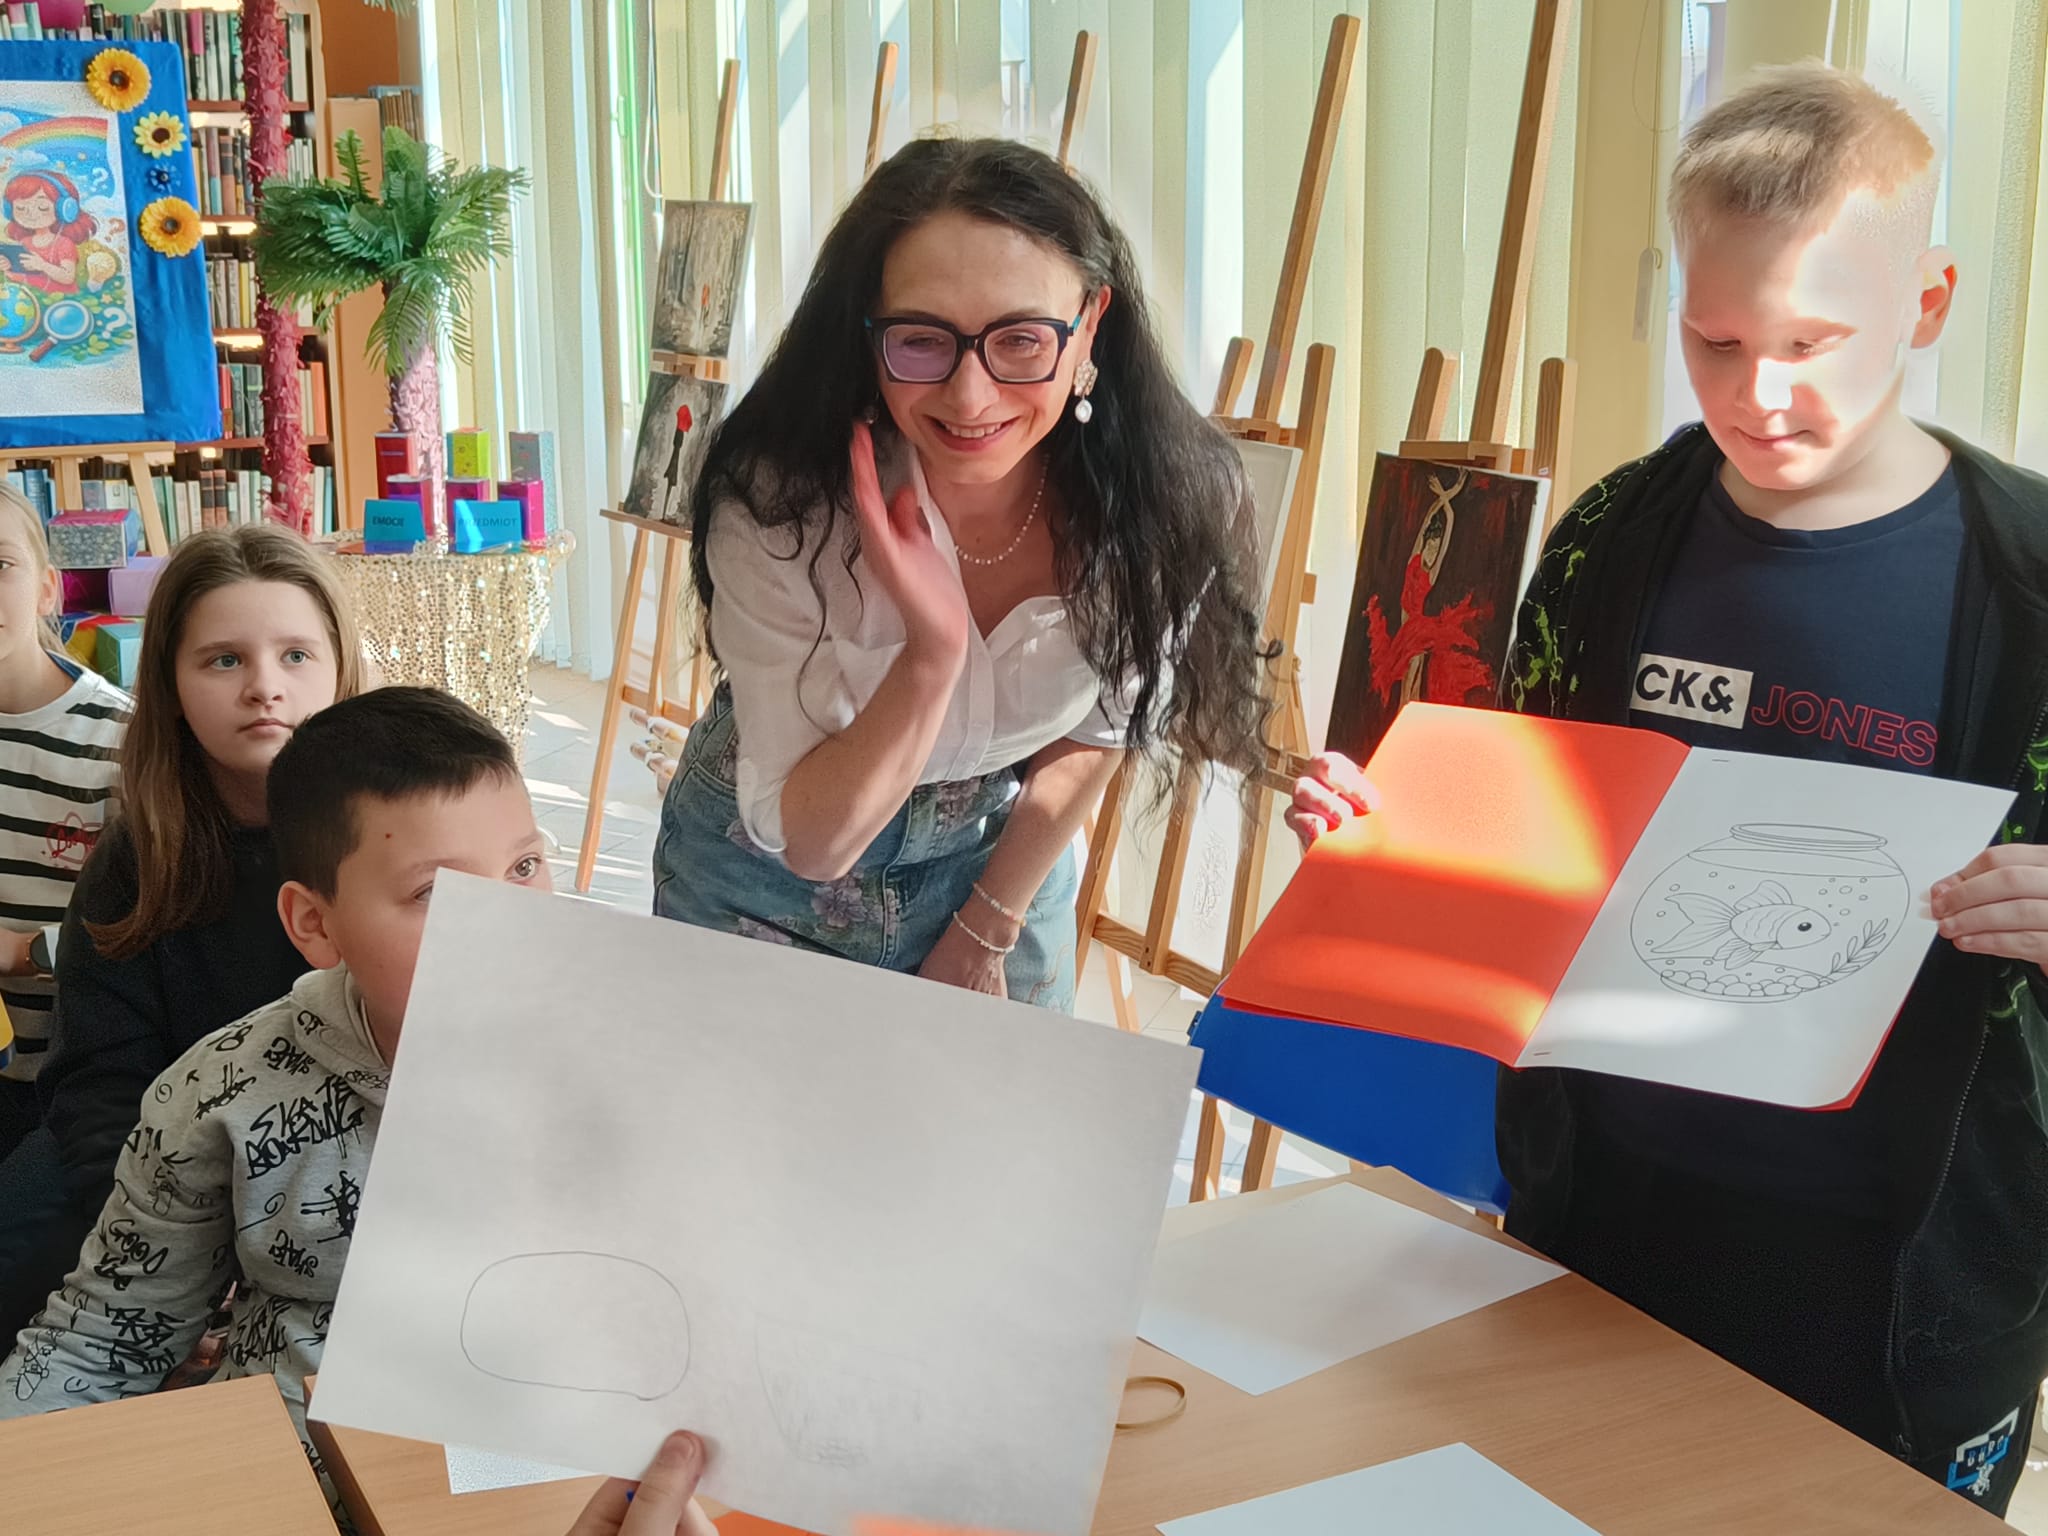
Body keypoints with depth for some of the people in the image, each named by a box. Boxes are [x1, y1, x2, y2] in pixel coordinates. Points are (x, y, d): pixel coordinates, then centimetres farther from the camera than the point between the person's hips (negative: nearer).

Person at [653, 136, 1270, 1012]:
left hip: (1001, 859, 2)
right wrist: (932, 650, -42)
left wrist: (985, 935, 0)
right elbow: (811, 840, -28)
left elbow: (1089, 740, -7)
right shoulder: (777, 499, -31)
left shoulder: (1175, 502, -25)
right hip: (766, 880, -1)